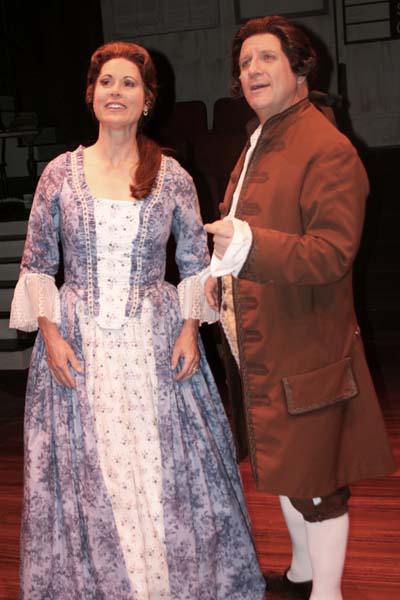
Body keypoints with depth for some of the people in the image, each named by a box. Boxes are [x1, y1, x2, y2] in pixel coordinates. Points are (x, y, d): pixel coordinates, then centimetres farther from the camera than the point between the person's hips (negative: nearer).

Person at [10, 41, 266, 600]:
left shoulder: (173, 177, 1)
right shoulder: (60, 172, 2)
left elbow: (196, 262, 7)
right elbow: (37, 264, 5)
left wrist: (190, 328, -5)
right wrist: (49, 332, -5)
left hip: (156, 340, 0)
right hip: (78, 341, 0)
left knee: (166, 467, 5)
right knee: (86, 474, 7)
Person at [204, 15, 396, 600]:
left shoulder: (329, 150, -17)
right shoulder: (257, 144, 14)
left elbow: (333, 250, -26)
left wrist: (249, 245, -37)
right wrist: (220, 274, 10)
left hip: (305, 345, -10)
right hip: (260, 342, 10)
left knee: (316, 478, 3)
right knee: (284, 466, 23)